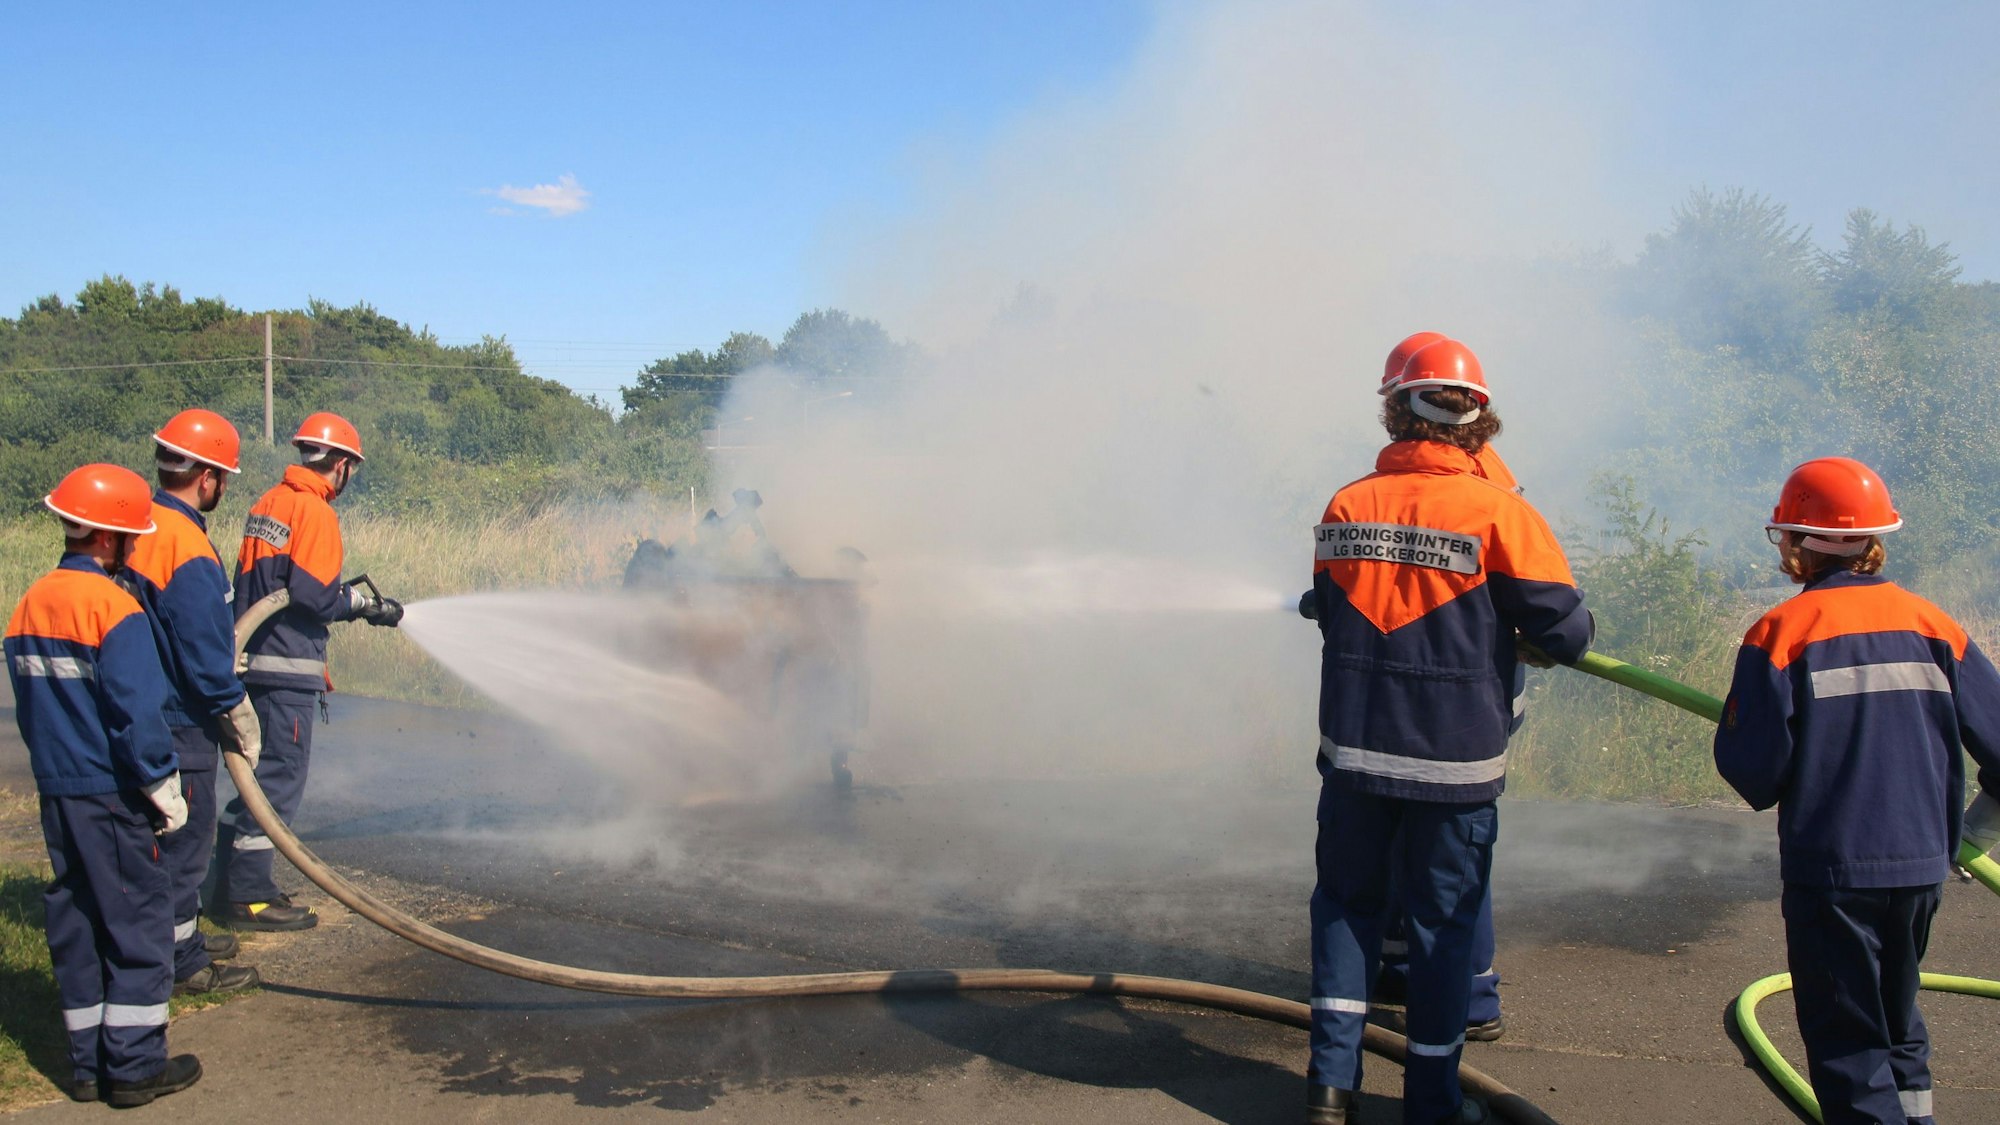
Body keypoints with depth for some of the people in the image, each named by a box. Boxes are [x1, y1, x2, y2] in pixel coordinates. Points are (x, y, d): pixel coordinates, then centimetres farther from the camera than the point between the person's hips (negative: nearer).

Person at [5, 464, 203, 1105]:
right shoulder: (114, 608, -17)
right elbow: (137, 714, -19)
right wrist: (164, 790, -11)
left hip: (55, 789, 8)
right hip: (111, 794, -8)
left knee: (75, 919, 14)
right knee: (138, 920, 2)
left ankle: (88, 1063, 21)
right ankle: (134, 1065, 6)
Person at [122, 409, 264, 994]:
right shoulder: (188, 548, -23)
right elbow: (205, 657, -22)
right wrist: (241, 719, -10)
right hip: (179, 723, -9)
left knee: (170, 833, 21)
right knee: (185, 838, 3)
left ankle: (177, 937, 35)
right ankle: (183, 963, 14)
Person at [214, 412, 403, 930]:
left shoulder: (268, 503, 14)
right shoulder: (315, 511, -13)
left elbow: (256, 580, 16)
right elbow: (314, 595, -20)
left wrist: (347, 595, 18)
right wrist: (367, 604, -4)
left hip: (252, 657, 10)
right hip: (286, 667, -9)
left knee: (258, 771, 19)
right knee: (280, 777, -2)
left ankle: (233, 880, 27)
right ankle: (249, 895, 3)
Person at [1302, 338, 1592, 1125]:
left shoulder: (1346, 506, -1)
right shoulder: (1498, 512, -12)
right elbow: (1564, 631, -10)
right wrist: (1553, 638, 13)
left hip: (1354, 750, 3)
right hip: (1453, 761, -2)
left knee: (1346, 903, 18)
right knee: (1442, 922, 11)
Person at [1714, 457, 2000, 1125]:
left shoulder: (1781, 632, -11)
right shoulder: (1933, 626, 2)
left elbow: (1753, 767, -14)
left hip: (1829, 866, -5)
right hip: (1922, 864, 5)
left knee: (1846, 1041, 5)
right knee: (1897, 1020, 23)